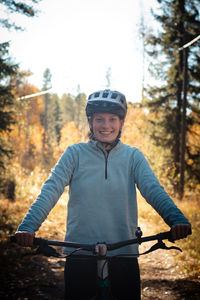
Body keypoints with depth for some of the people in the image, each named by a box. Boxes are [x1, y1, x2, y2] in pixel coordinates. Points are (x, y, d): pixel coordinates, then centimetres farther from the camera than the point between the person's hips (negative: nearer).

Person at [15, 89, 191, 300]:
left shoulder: (133, 156, 5)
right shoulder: (75, 153, 2)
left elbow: (153, 189, -9)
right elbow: (51, 189, -9)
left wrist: (177, 219, -29)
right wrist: (28, 226, -26)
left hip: (124, 255, 1)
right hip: (80, 256, -1)